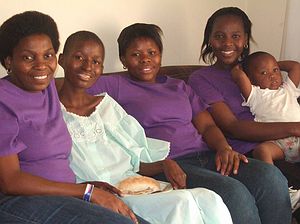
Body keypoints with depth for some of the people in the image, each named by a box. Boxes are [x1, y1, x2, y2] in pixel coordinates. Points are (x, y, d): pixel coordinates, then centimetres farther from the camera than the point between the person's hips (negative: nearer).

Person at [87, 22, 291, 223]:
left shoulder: (180, 87, 27)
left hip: (205, 156, 6)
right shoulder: (115, 86, 11)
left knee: (270, 176, -22)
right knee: (234, 193, -31)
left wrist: (224, 147, -3)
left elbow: (207, 125, 20)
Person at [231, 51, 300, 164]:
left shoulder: (288, 89, 29)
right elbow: (239, 76, 0)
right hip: (275, 141, -3)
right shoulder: (255, 95, 13)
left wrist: (276, 65, 35)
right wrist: (237, 68, 22)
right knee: (261, 150, -33)